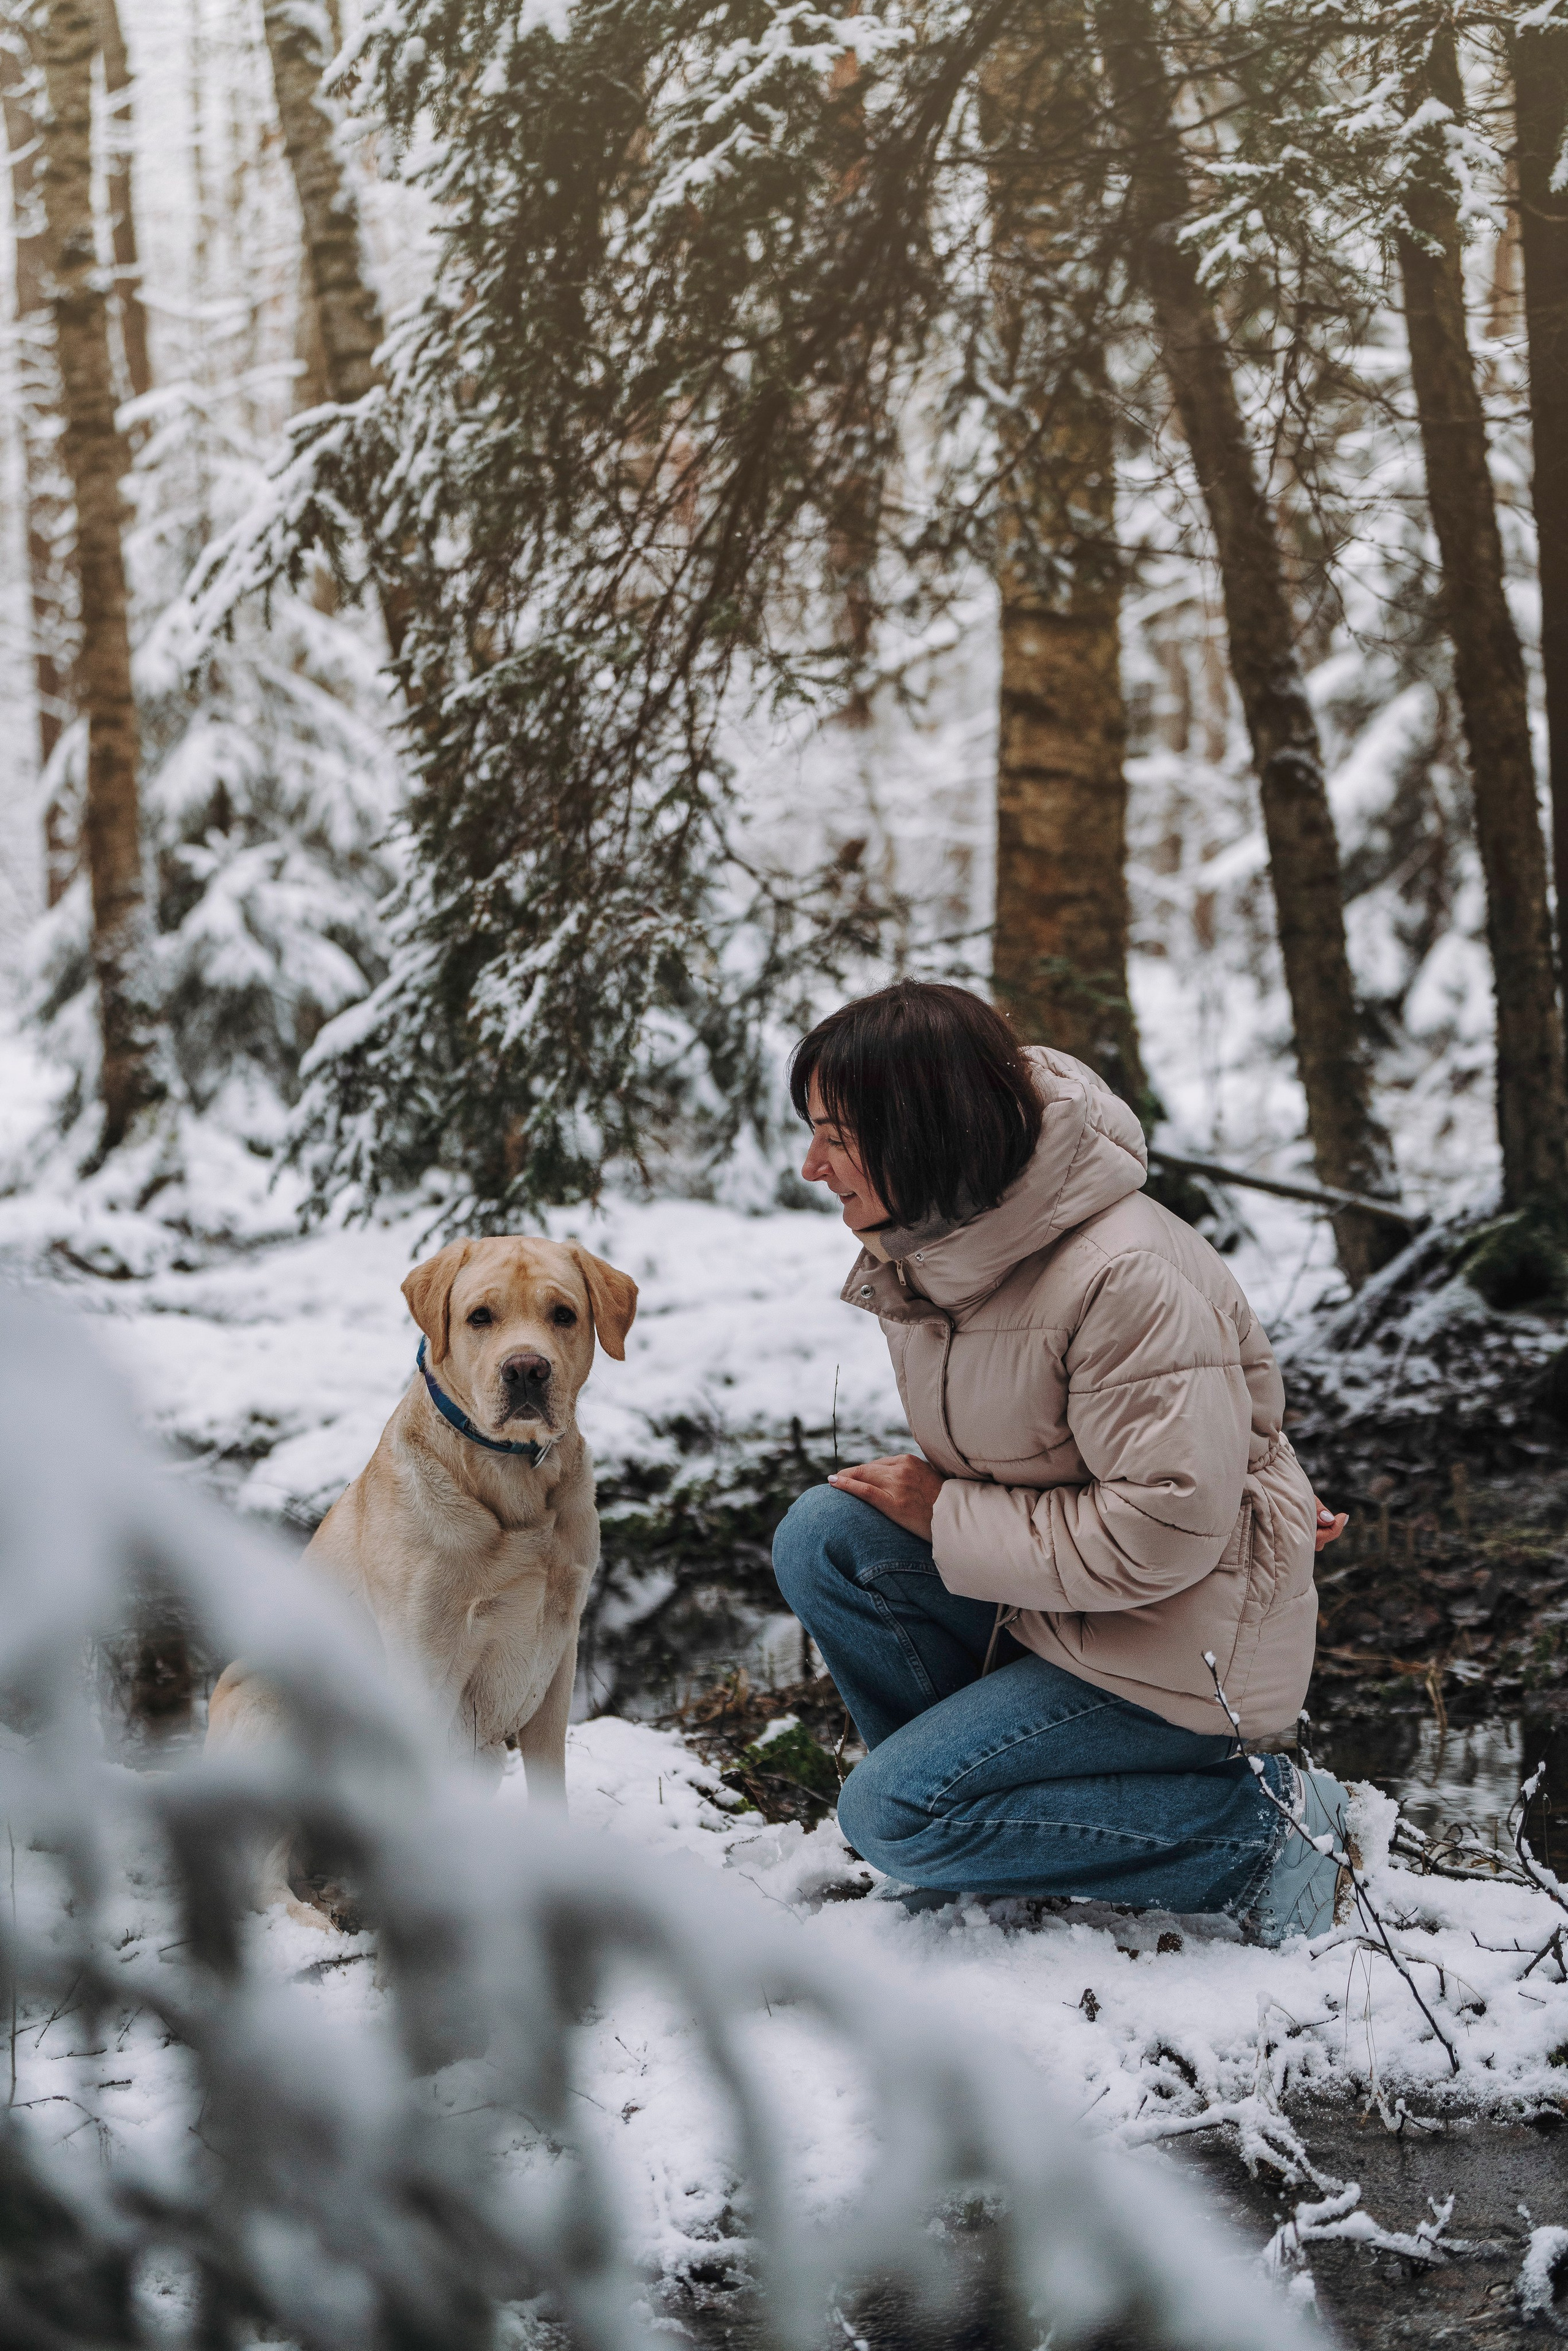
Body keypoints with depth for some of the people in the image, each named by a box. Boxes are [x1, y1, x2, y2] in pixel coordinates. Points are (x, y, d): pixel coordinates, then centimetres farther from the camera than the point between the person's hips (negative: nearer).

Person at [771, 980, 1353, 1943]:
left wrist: (950, 1516, -19)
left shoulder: (1127, 1277, -28)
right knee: (822, 1539, -9)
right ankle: (976, 1794, 6)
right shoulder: (927, 1251, 0)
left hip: (1184, 1638, -8)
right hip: (1051, 1586, 8)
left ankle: (1261, 1823, -6)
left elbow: (1166, 1526, -28)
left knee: (892, 1816, -16)